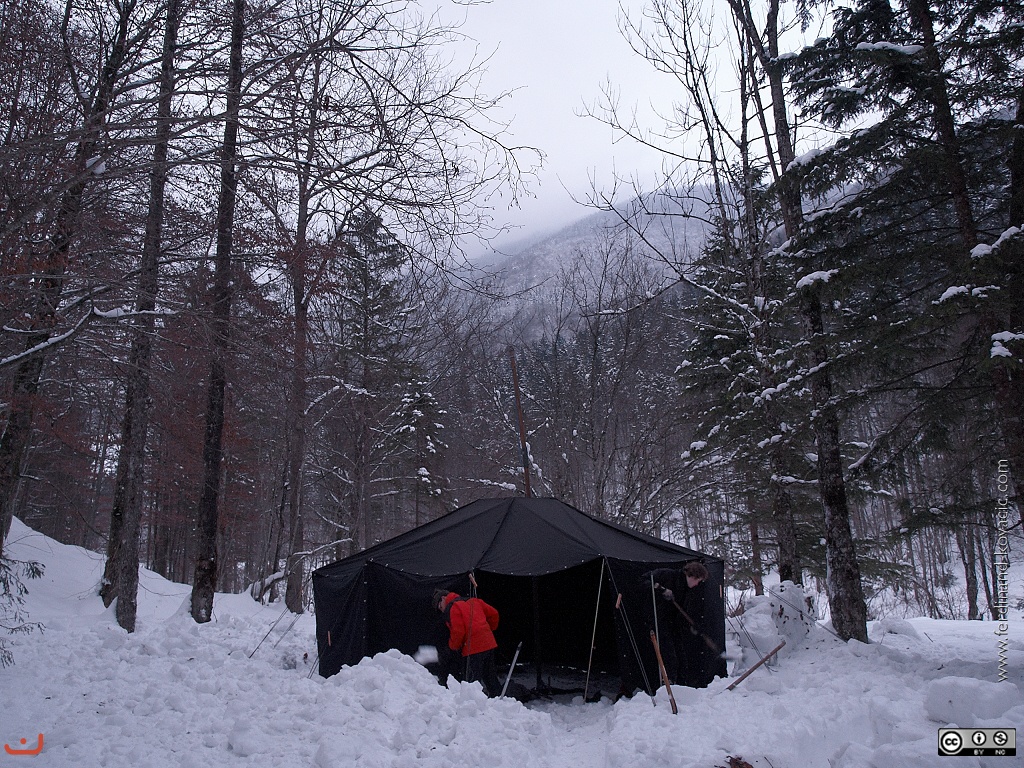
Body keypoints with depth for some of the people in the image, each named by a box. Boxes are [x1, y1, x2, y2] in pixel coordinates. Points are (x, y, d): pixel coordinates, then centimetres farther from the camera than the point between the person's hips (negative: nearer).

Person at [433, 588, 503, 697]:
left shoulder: (451, 608, -5)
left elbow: (458, 632, -14)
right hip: (489, 644, 8)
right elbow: (493, 613, 16)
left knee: (473, 680, -1)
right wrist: (489, 630, 27)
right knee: (490, 677, 18)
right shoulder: (473, 601, 17)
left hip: (473, 649, -8)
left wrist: (453, 646, 4)